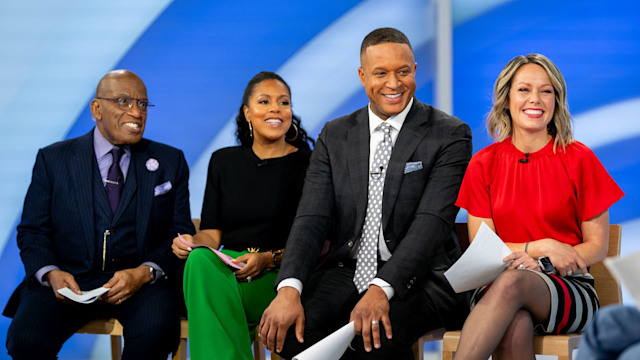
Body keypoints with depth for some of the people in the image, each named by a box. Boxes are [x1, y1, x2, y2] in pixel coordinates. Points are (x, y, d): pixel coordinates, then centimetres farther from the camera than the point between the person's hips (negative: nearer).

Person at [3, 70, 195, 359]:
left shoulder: (170, 162, 12)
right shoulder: (53, 159, 10)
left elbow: (181, 234, 6)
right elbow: (32, 232, 8)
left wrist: (144, 273, -14)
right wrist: (51, 273, -15)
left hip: (142, 281, 0)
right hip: (68, 279, 0)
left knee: (155, 330, -33)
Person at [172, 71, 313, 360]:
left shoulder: (307, 164, 4)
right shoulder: (224, 161, 17)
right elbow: (212, 232, 13)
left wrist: (269, 259, -17)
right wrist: (191, 243, -11)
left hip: (279, 277, -4)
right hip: (227, 267, 4)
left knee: (204, 267, -33)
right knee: (200, 259, -33)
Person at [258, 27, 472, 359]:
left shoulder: (449, 134, -2)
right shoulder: (335, 136, 11)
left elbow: (432, 221, -14)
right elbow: (312, 217, 0)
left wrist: (382, 289, -30)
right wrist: (289, 289, -19)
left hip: (416, 274, -4)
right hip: (347, 271, 4)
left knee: (375, 333, -35)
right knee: (287, 330, -25)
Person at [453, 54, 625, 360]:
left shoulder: (578, 160, 3)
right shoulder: (483, 164, 8)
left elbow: (597, 245, 4)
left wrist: (538, 264, -14)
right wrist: (542, 247, -11)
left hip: (569, 292, -1)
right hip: (496, 285, 1)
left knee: (513, 282, -37)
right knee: (515, 326, -38)